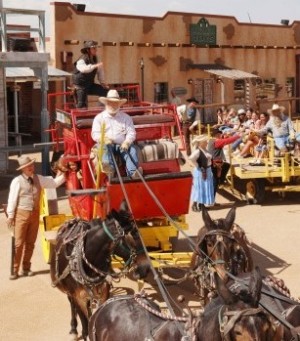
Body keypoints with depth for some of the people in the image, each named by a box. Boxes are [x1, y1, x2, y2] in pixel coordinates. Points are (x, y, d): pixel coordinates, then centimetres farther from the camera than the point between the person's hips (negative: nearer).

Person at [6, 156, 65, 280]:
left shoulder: (38, 178, 7)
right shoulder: (17, 181, -8)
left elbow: (54, 183, 10)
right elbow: (12, 199, -7)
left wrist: (64, 174, -3)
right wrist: (10, 216, -8)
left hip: (35, 214, 5)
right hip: (21, 214, -5)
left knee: (30, 243, 11)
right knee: (18, 243, -3)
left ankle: (26, 268, 23)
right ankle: (14, 270, 4)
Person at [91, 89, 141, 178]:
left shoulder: (126, 117, 19)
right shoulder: (99, 117, 15)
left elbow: (131, 132, 7)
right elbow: (95, 134, 3)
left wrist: (127, 142, -15)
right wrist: (104, 139, -20)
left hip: (122, 145, 1)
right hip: (106, 143, -1)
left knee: (132, 148, -29)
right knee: (106, 147, -35)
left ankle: (133, 171, -52)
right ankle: (109, 166, -61)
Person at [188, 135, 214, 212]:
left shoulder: (206, 150, 8)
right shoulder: (197, 151, -20)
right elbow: (191, 158, -36)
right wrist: (197, 166, -24)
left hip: (208, 171, 9)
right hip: (201, 172, -9)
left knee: (206, 188, 15)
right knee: (200, 188, -3)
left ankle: (201, 204, 25)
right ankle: (194, 205, 6)